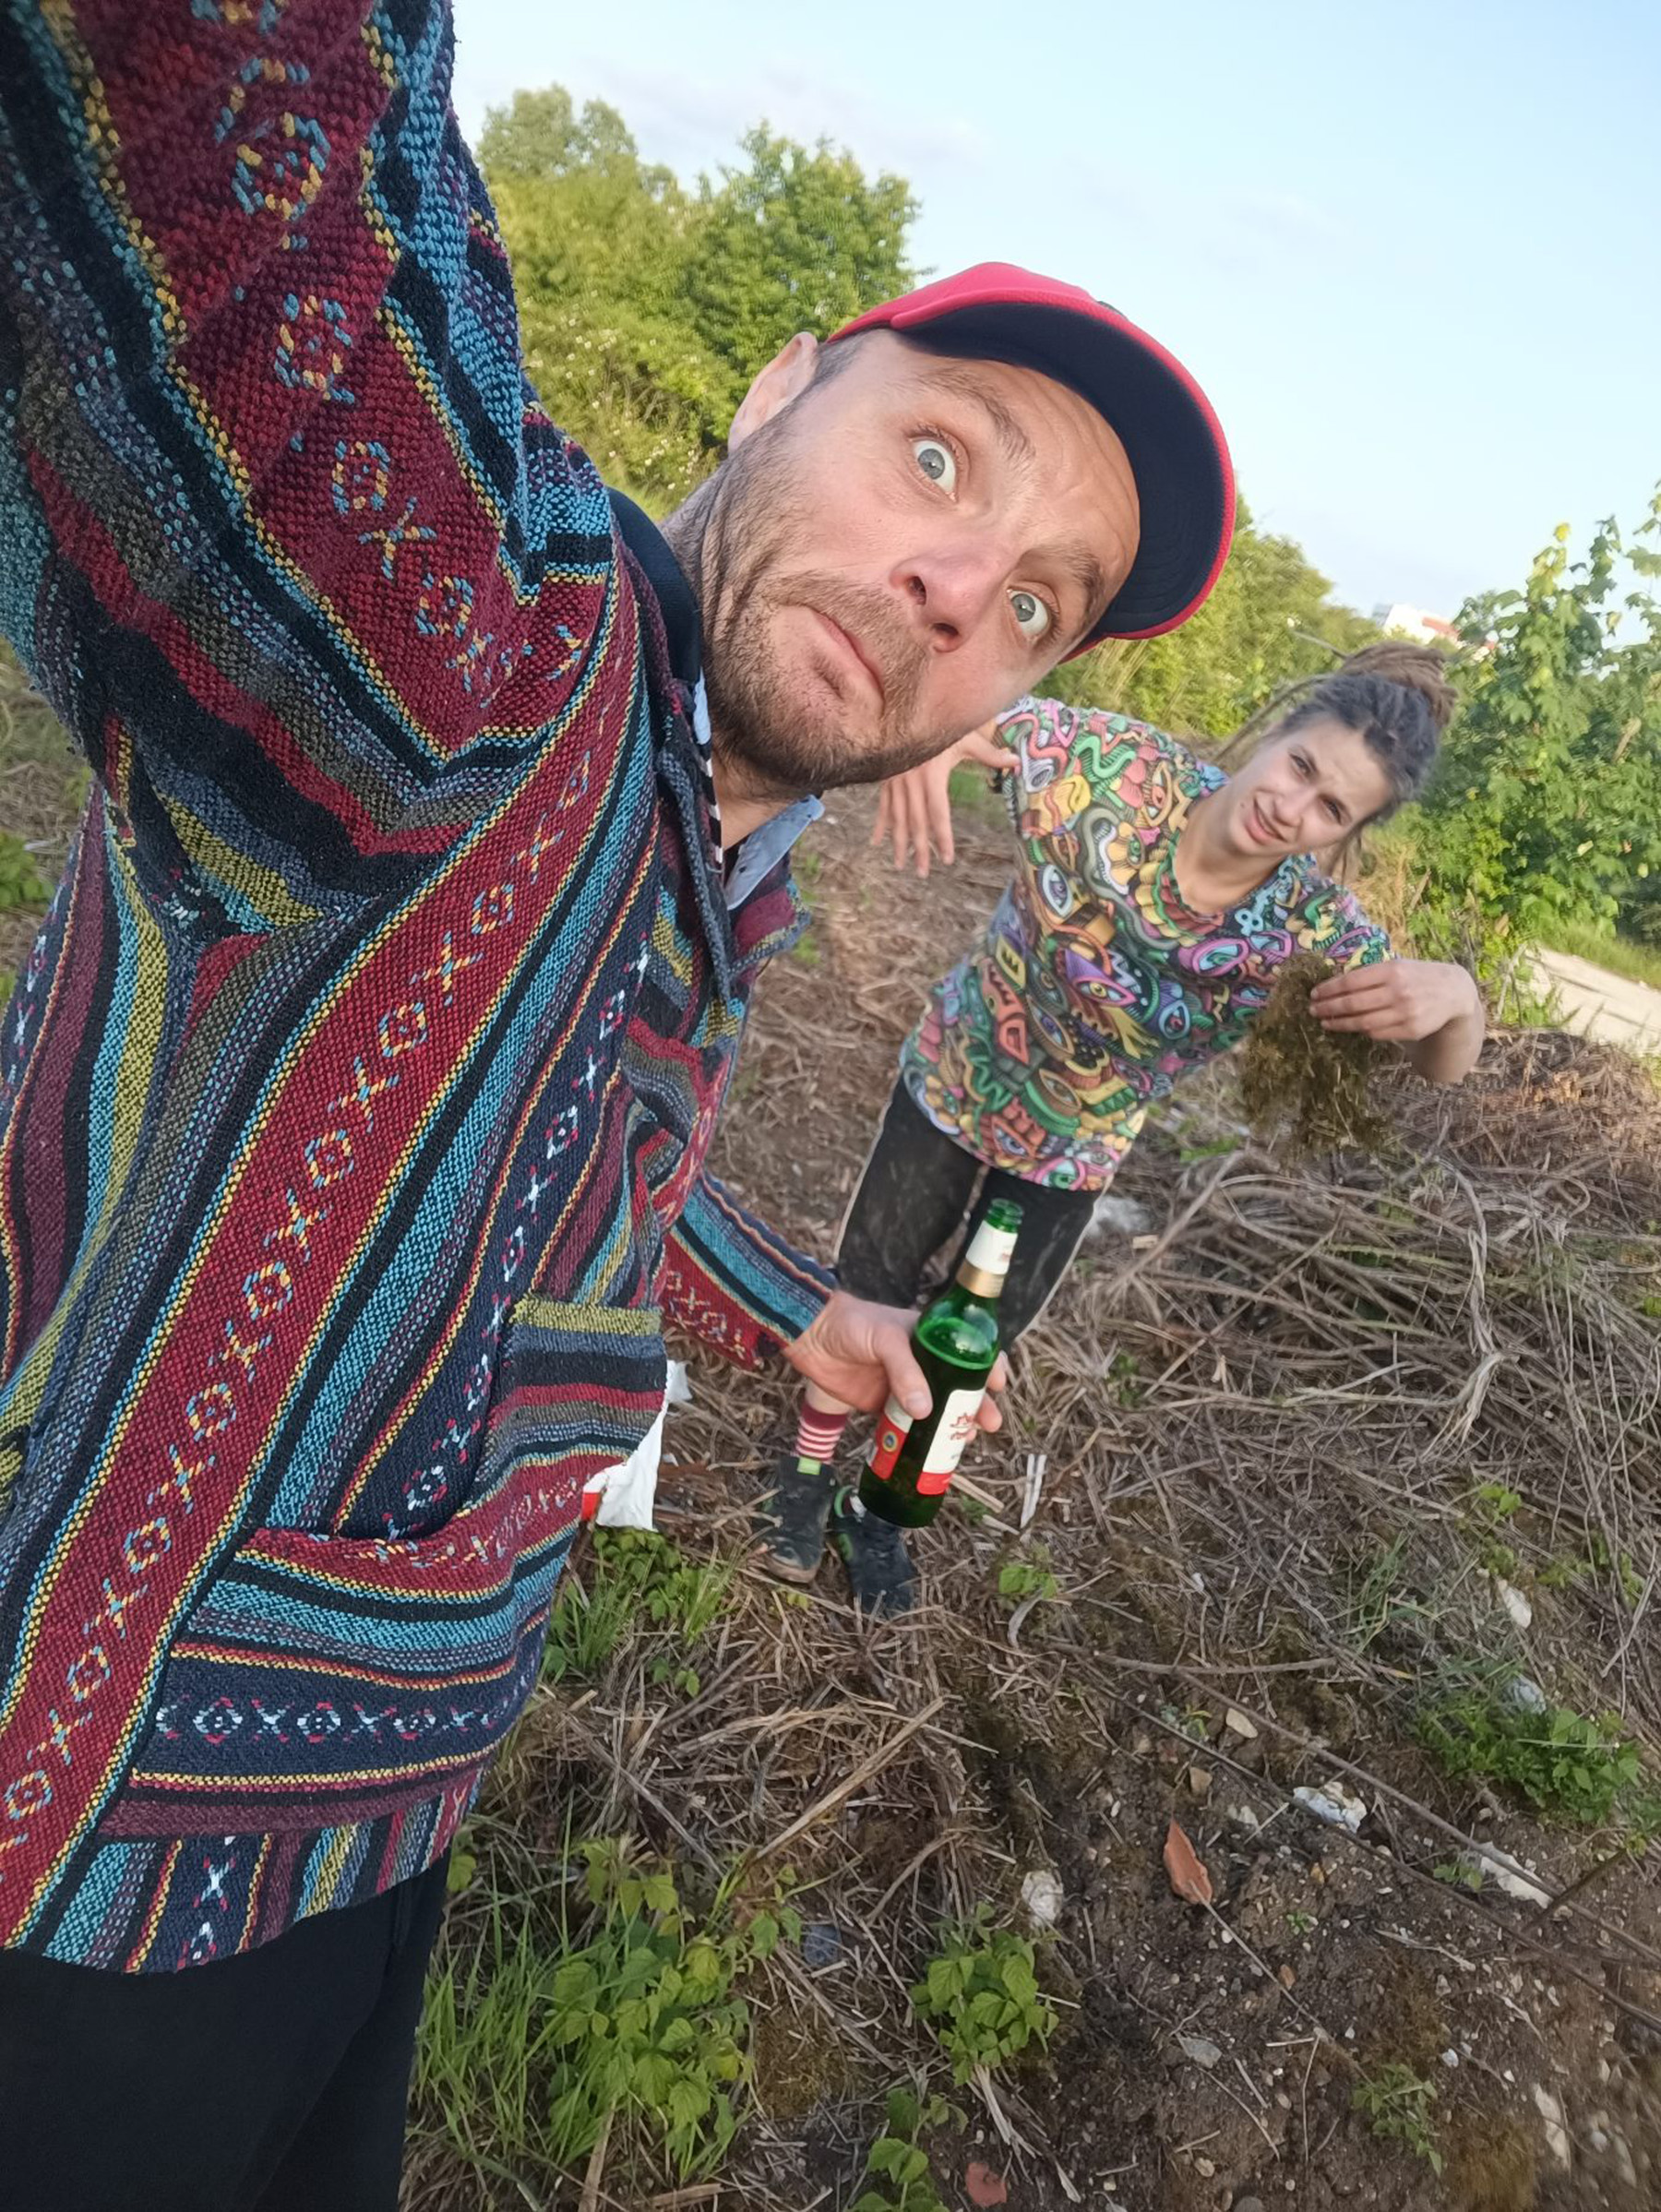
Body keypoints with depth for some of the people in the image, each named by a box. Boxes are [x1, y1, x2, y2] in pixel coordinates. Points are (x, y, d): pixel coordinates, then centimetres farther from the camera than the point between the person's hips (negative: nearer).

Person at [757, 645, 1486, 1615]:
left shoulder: (1316, 929, -24)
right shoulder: (1119, 767, -28)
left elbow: (1444, 1065, -22)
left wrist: (1453, 993, -47)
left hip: (1074, 1153, 1)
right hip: (952, 1081, -1)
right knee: (870, 1288, 16)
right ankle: (810, 1467, 45)